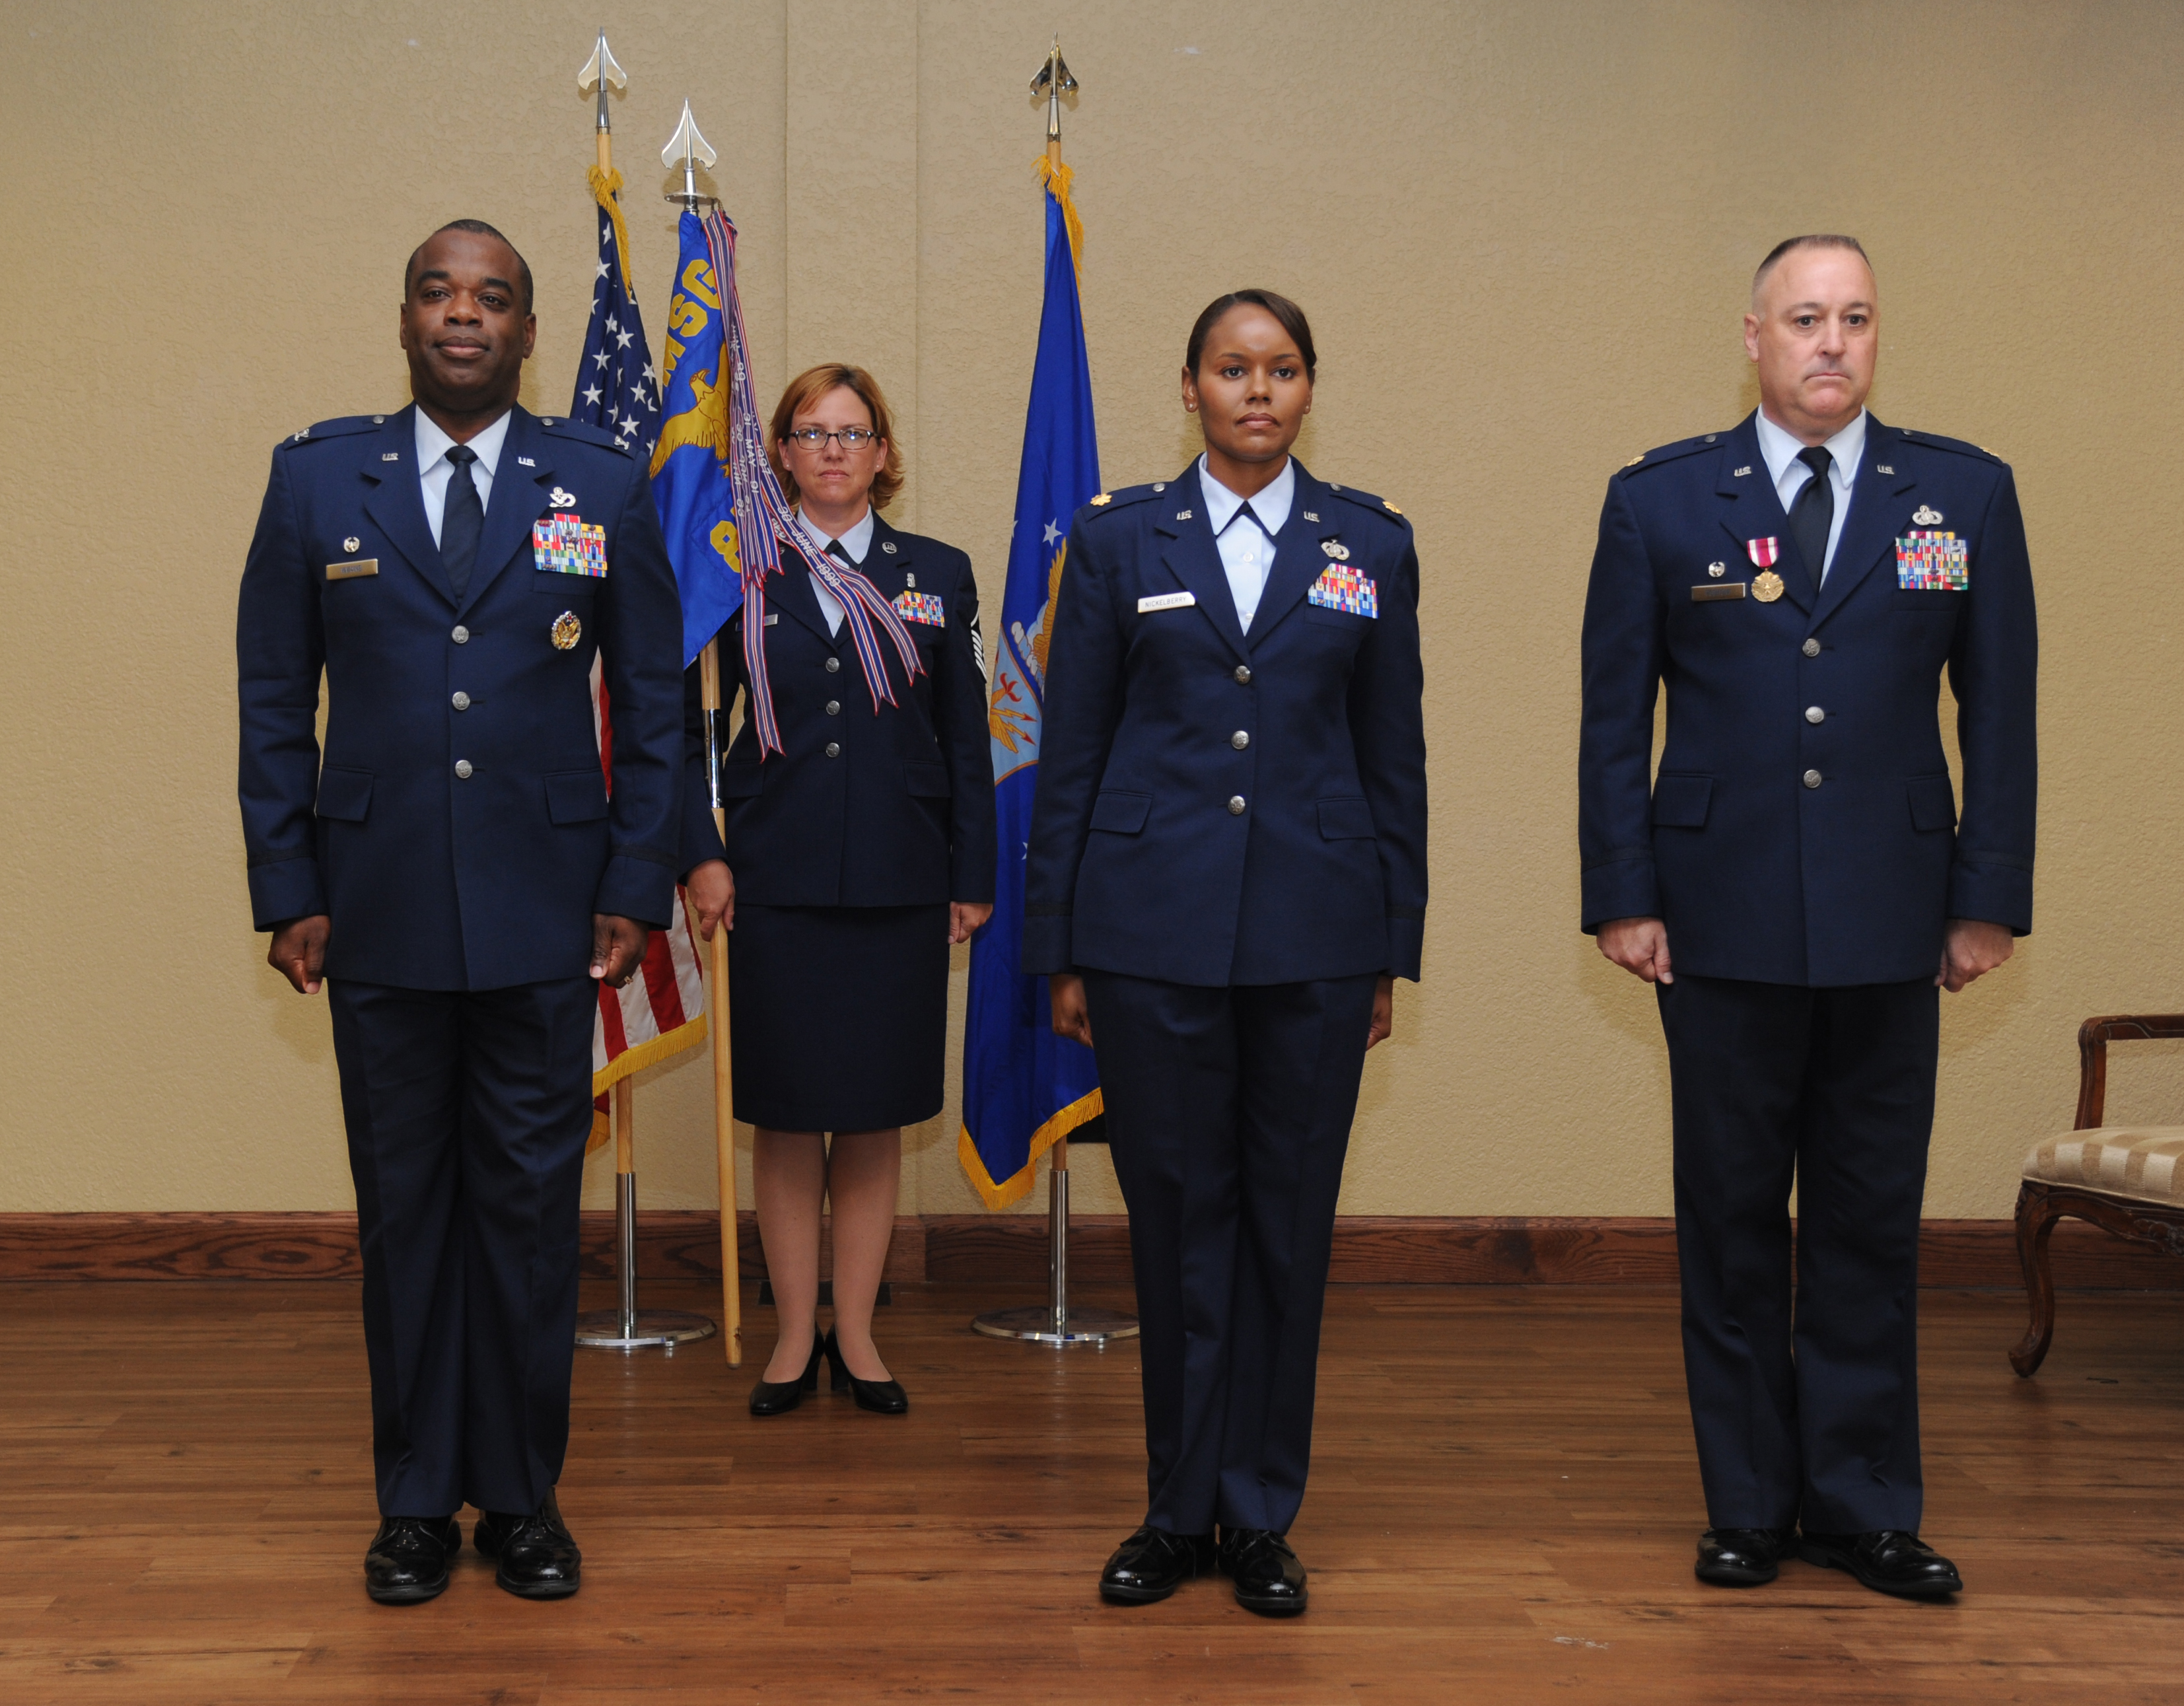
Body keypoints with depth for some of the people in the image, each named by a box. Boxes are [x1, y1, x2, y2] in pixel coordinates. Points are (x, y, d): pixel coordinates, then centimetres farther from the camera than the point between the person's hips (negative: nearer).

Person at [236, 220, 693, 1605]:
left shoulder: (606, 487, 3)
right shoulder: (317, 478, 5)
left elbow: (655, 705, 5)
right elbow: (275, 703, 5)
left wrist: (636, 890, -1)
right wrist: (289, 894, 0)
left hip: (544, 918, 0)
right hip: (379, 916, 1)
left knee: (531, 1208, 6)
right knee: (404, 1209, 9)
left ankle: (523, 1495, 21)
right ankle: (417, 1502, 22)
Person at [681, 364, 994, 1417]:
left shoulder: (937, 576, 7)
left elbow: (966, 739, 7)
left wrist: (973, 876, 4)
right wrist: (700, 855, -3)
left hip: (898, 887, 1)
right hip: (776, 885, -1)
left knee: (876, 1120, 7)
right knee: (784, 1118, 4)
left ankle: (857, 1336, 19)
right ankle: (795, 1339, 17)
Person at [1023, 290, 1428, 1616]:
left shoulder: (1372, 546, 7)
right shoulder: (1120, 540, 4)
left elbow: (1395, 756, 8)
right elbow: (1071, 752, 5)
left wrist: (1393, 945, 5)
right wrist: (1059, 945, 2)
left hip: (1314, 934, 1)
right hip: (1153, 929, -1)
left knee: (1289, 1220, 6)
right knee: (1177, 1219, 6)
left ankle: (1261, 1516, 19)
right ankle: (1179, 1510, 20)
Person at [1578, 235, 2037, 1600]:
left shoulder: (1966, 494, 4)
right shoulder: (1660, 499, 1)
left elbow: (2001, 715, 5)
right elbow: (1615, 718, 2)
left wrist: (1991, 900, 1)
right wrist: (1623, 898, -3)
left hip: (1889, 925, 1)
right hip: (1724, 922, -1)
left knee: (1872, 1227, 8)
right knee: (1733, 1222, 9)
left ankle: (1862, 1507, 21)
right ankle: (1749, 1505, 22)